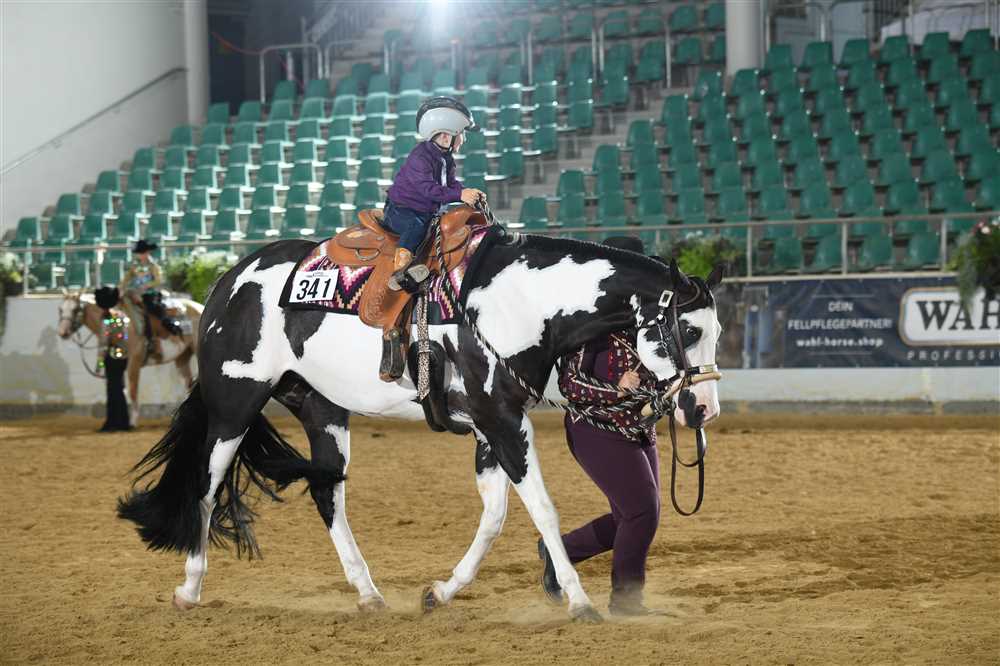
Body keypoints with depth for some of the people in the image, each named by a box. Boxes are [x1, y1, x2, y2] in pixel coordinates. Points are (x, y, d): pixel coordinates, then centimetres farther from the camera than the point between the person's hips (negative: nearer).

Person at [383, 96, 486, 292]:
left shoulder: (446, 158, 8)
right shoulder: (420, 157, -23)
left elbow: (451, 183, 11)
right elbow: (428, 188, -33)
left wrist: (469, 193, -10)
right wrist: (459, 195, -37)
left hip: (428, 212, 9)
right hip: (400, 209, -9)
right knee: (417, 226, -37)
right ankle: (399, 270, -48)